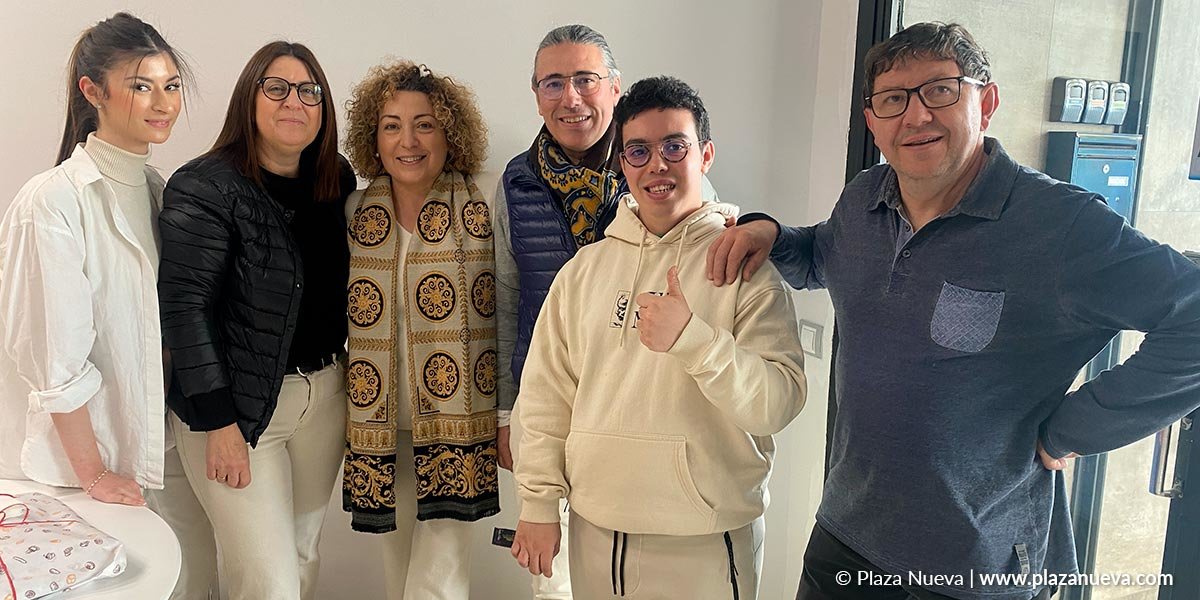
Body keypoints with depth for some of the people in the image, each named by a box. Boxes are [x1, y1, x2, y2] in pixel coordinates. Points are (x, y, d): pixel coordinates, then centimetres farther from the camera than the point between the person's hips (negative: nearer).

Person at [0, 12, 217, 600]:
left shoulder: (157, 189, 5)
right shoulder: (52, 202, -19)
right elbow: (55, 358, -18)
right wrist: (92, 472, -12)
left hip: (154, 442, 7)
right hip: (73, 459, -6)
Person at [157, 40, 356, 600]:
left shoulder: (337, 181, 5)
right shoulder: (205, 187, -12)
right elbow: (185, 306, -15)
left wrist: (351, 385, 6)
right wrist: (219, 423, -17)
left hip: (325, 394, 6)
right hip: (240, 404, -5)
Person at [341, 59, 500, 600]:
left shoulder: (480, 213, -7)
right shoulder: (355, 213, 3)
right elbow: (340, 315, 13)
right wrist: (341, 410, 12)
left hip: (454, 422, -4)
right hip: (378, 426, 4)